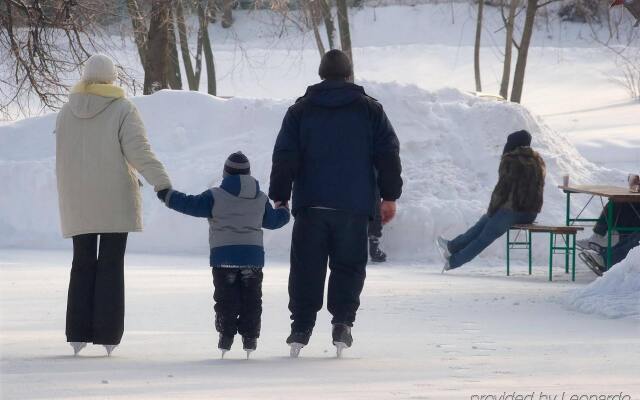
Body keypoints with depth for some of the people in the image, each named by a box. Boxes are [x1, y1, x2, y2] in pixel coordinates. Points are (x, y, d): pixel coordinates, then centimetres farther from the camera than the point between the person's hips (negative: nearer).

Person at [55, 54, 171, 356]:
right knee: (111, 266, 1)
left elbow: (65, 160, 10)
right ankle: (107, 335, -3)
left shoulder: (67, 112, 6)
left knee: (82, 265, 9)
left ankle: (78, 334, 3)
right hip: (114, 201, -3)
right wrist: (162, 183, -21)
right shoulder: (122, 110, -7)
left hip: (77, 204, 3)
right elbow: (138, 150, -17)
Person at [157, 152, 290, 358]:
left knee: (226, 299, 3)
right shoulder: (261, 199, 7)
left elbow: (191, 204, -7)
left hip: (224, 257, -3)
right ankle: (250, 337, 6)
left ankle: (226, 335, -1)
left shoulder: (215, 197, -6)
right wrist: (283, 211, 44)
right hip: (253, 257, 3)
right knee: (251, 299, 8)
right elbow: (273, 220, 21)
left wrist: (168, 196, 5)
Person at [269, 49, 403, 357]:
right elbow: (388, 154, 4)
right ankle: (342, 322, -7)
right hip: (354, 205, 0)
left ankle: (301, 328, 1)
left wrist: (279, 196, 7)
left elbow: (285, 157, 3)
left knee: (307, 268, 4)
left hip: (311, 204, 0)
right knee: (348, 265, 7)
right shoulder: (370, 109, 6)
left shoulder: (300, 110, 6)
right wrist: (389, 196, 9)